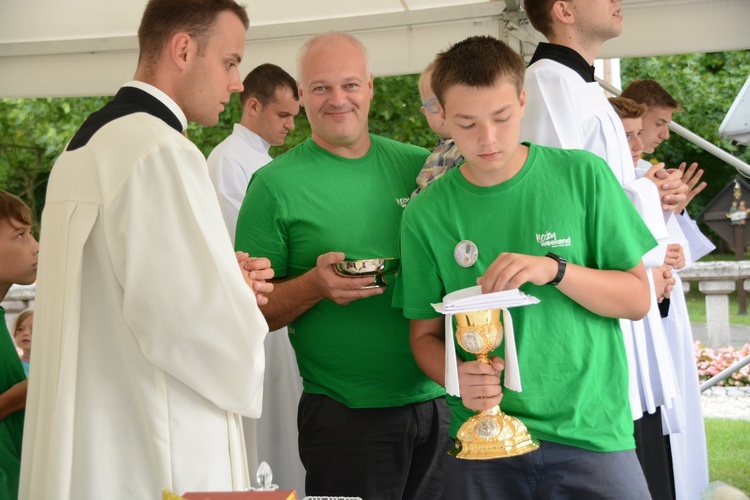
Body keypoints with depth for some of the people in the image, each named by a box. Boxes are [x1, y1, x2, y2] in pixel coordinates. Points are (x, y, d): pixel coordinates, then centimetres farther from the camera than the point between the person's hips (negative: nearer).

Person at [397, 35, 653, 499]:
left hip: (590, 431, -1)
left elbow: (638, 299, -1)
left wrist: (554, 269, -18)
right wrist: (458, 375, -17)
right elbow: (426, 333, 5)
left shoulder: (583, 176, -2)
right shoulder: (427, 214, 0)